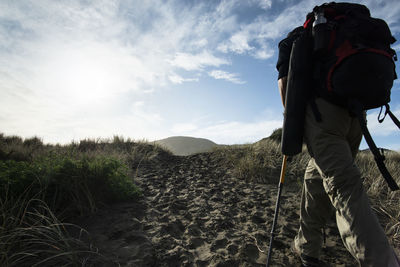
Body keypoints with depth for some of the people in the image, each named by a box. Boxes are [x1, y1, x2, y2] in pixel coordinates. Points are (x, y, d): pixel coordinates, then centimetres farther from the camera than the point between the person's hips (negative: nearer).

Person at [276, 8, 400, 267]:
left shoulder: (290, 42, 19)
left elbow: (284, 80, 2)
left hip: (318, 108, -5)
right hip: (354, 111, 6)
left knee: (342, 184, -13)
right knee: (317, 177, 12)